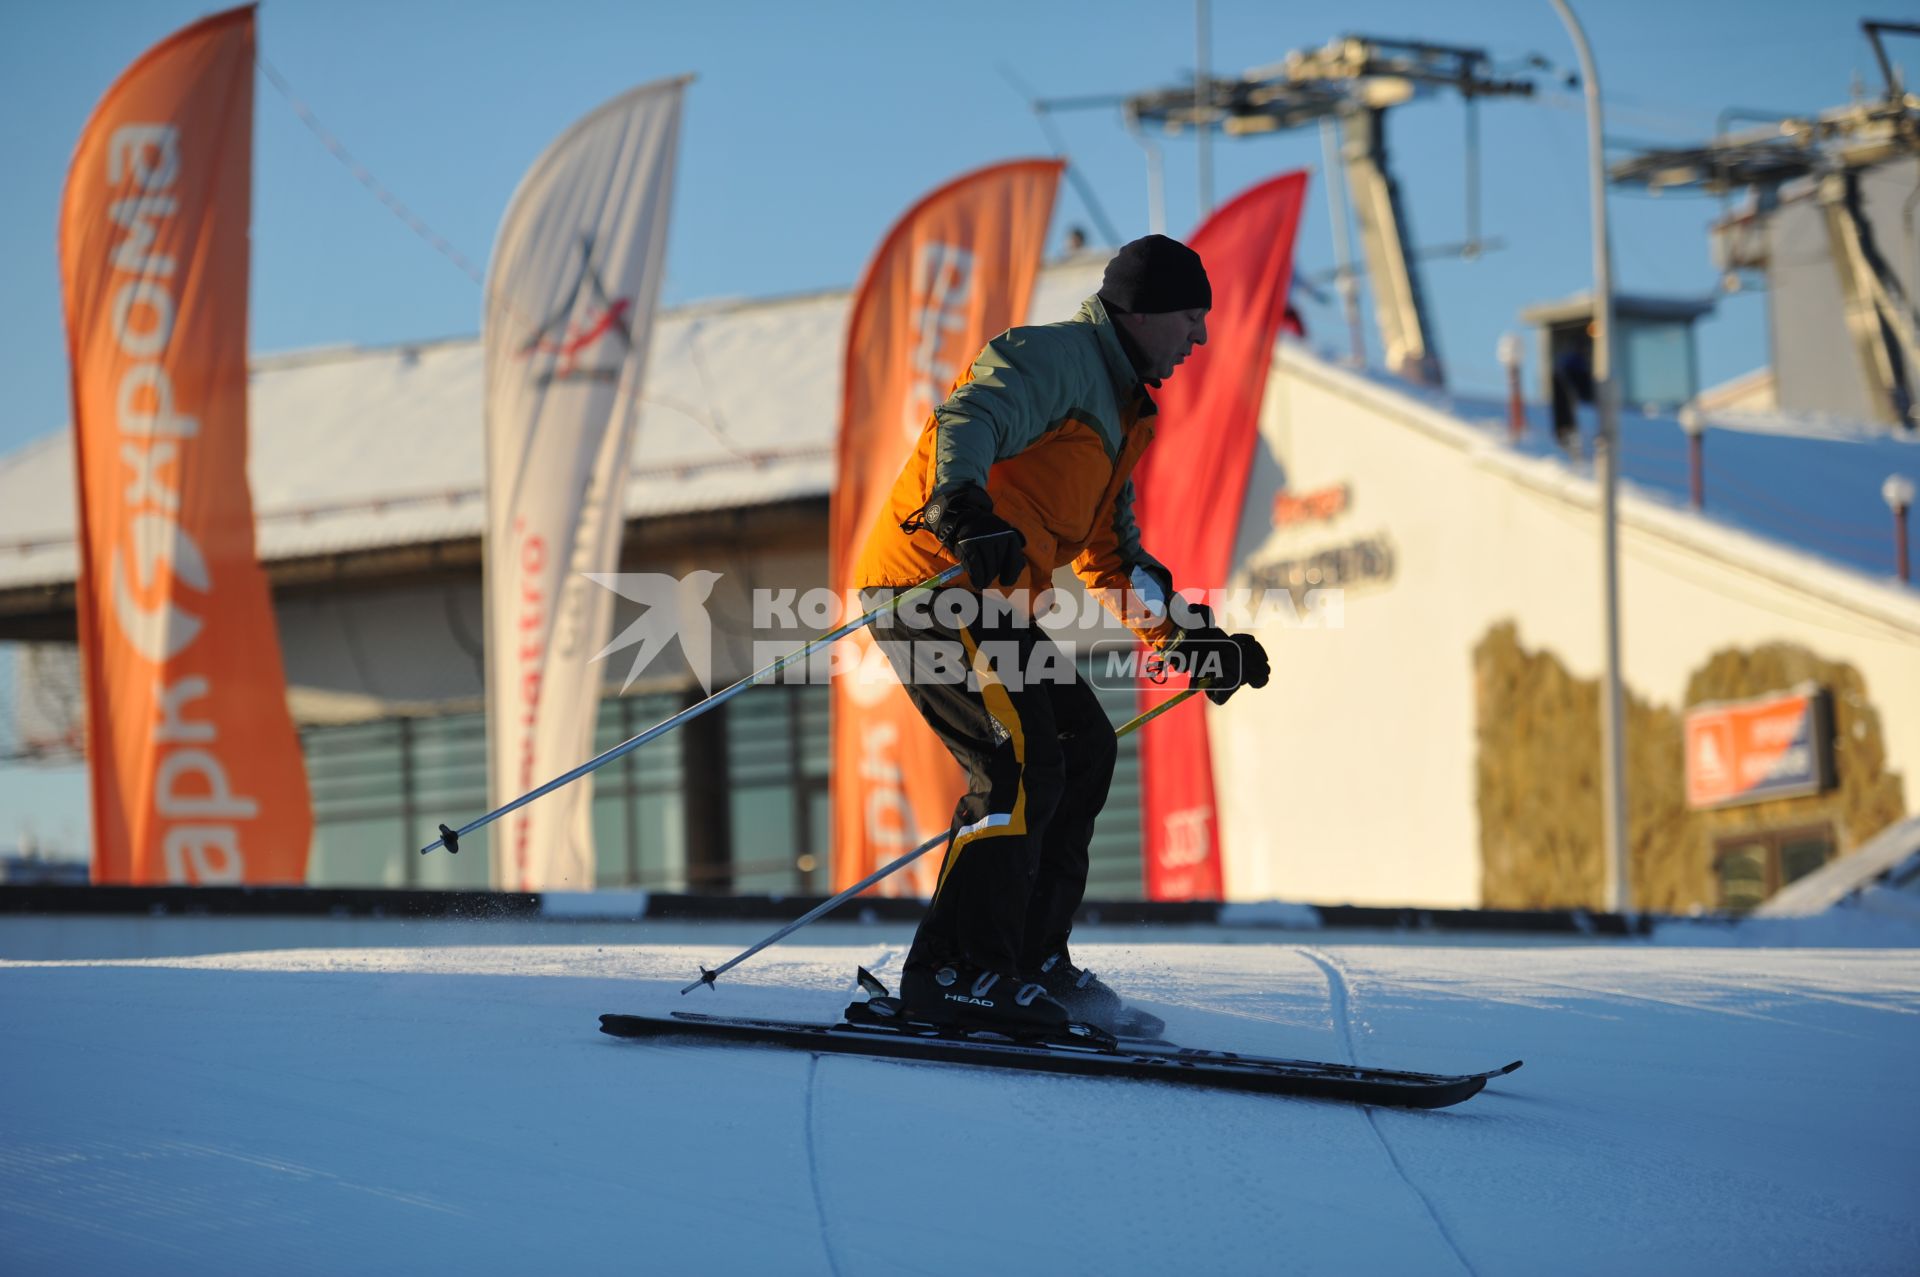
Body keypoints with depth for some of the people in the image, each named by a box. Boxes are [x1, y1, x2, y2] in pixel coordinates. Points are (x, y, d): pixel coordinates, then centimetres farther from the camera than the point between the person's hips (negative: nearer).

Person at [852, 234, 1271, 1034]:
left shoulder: (1117, 410, 26)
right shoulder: (1056, 357, -6)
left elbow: (1111, 555, 33)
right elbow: (968, 417, -26)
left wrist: (1187, 637, 25)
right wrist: (963, 507, -46)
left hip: (984, 601, 11)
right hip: (931, 582, -11)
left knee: (1083, 749, 11)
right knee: (1022, 765, -18)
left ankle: (1029, 963, 14)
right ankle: (955, 972, -17)